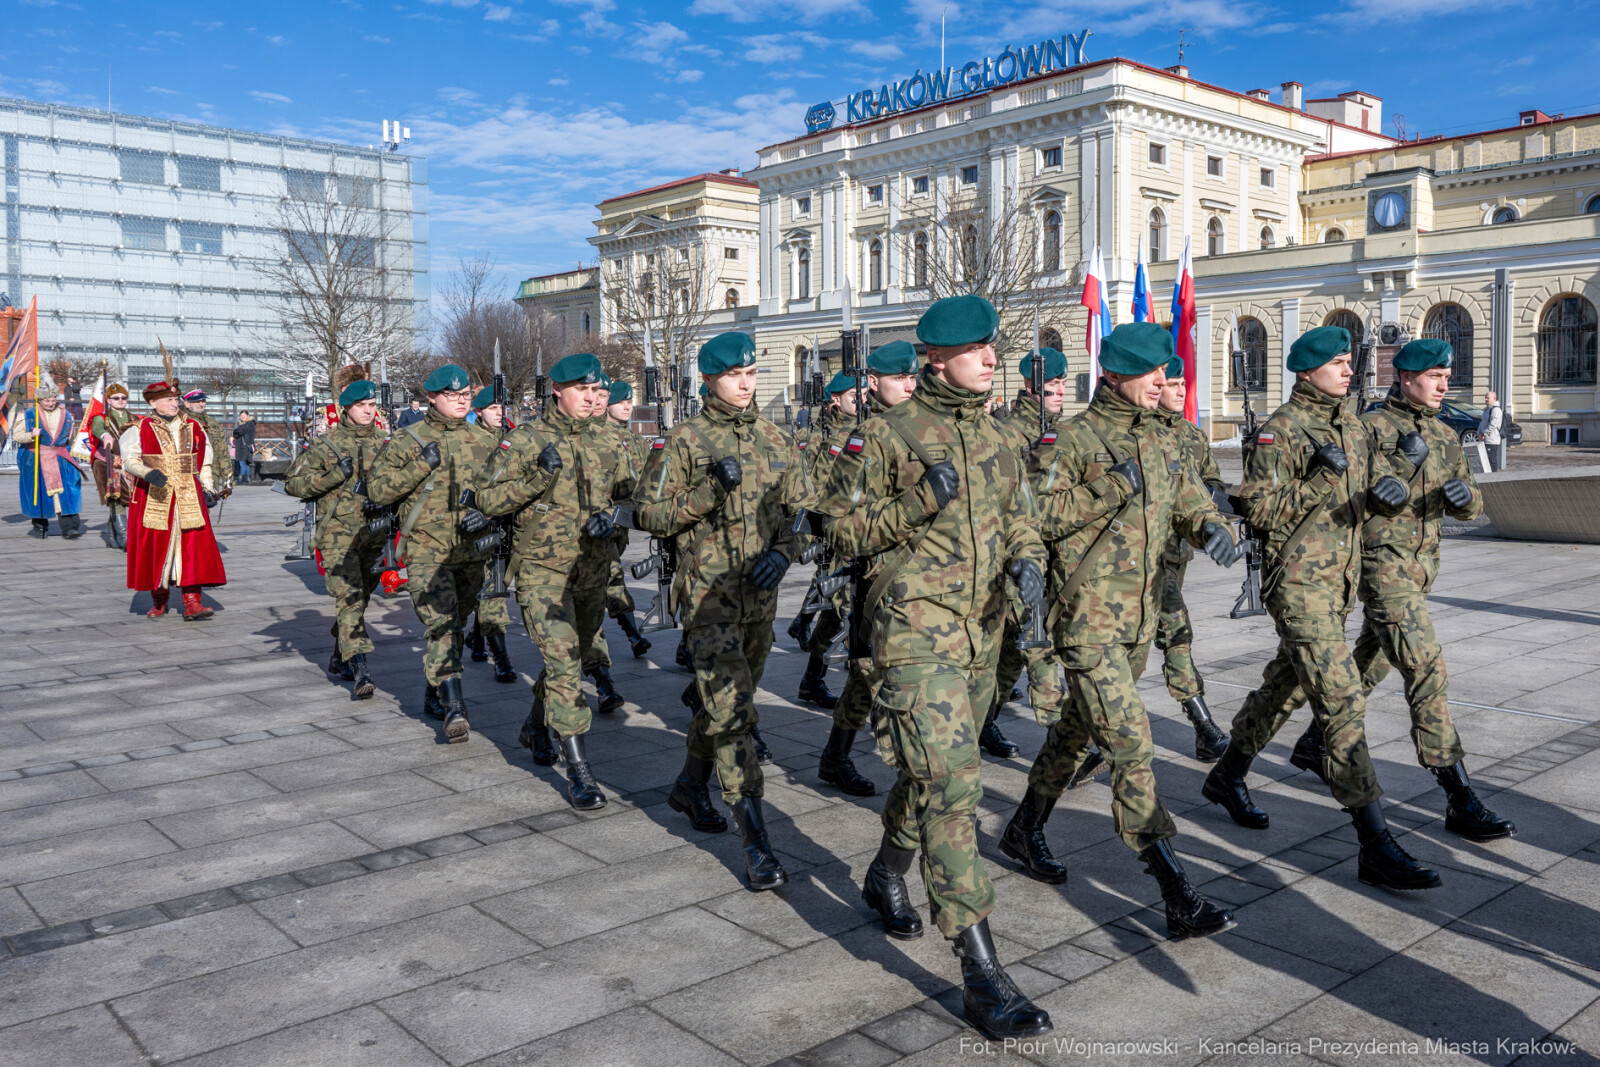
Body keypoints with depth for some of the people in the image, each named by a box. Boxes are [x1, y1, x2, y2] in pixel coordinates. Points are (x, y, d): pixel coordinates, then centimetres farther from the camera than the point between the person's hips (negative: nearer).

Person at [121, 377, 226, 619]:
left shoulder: (194, 428, 12)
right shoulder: (139, 430, 3)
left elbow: (205, 463, 18)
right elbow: (129, 460, -6)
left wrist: (208, 489, 7)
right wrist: (148, 473, -26)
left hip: (188, 498, 2)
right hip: (153, 497, -2)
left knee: (193, 546, -9)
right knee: (155, 547, 3)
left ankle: (192, 602, -12)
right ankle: (159, 600, 21)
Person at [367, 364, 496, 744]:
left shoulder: (480, 443, 12)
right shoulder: (409, 439, 1)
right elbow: (376, 488, -3)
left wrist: (485, 513, -5)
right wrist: (420, 466, -13)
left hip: (470, 552, 5)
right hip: (425, 551, -4)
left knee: (454, 626, 14)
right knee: (441, 624, -17)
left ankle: (434, 695, 33)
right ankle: (454, 708, -21)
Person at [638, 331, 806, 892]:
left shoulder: (777, 440, 10)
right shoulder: (682, 441, -4)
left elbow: (798, 508, 14)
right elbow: (651, 514, -5)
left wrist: (781, 552, -5)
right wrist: (709, 493, -18)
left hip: (761, 594, 6)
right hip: (708, 594, -5)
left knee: (725, 702, 19)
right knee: (731, 711, -12)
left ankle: (690, 785, 43)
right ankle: (756, 843, -11)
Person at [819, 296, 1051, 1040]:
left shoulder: (995, 438, 12)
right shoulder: (888, 434, -8)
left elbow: (1017, 517, 17)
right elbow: (841, 523, -6)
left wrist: (1027, 560, -5)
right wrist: (917, 507, -20)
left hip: (980, 632, 7)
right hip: (916, 631, -7)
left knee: (933, 771, 21)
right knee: (951, 784, -13)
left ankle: (886, 876, 48)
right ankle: (980, 977, -10)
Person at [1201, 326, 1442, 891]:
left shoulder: (1352, 421, 13)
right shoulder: (1281, 430, -11)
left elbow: (1379, 476, 15)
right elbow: (1259, 509, -15)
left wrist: (1388, 489, -8)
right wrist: (1320, 479, -22)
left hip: (1340, 578, 9)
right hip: (1299, 579, -8)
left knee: (1286, 684, 19)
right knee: (1342, 700, -13)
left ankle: (1227, 777, 38)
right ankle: (1376, 845, -12)